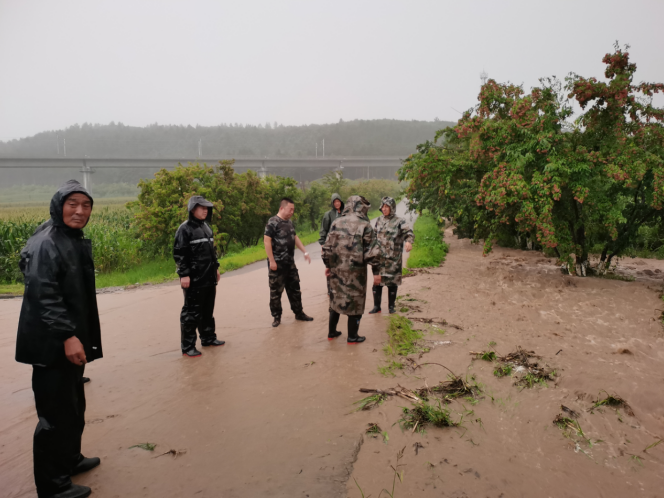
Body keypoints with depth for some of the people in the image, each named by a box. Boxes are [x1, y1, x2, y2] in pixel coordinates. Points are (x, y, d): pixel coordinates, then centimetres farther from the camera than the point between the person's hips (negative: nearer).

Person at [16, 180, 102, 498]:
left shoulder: (75, 242, 13)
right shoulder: (46, 244, -17)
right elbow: (43, 296, -25)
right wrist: (67, 335, -29)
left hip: (72, 341, 10)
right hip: (53, 345, -10)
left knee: (74, 406, 23)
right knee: (57, 413, -1)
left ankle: (70, 459, 41)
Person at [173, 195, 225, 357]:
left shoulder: (206, 227, 14)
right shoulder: (185, 229, -11)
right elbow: (179, 254, -15)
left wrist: (215, 268, 20)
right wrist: (183, 275, -19)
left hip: (209, 278, 8)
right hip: (194, 279, -8)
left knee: (208, 310, 16)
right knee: (191, 312, -1)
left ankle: (208, 338, 30)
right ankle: (187, 346, 7)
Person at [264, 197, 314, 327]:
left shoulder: (289, 222, 11)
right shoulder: (273, 222, -13)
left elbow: (295, 238, 20)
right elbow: (267, 241, -17)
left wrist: (305, 252, 12)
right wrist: (271, 261, -19)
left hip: (290, 263, 8)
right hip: (277, 263, -8)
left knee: (294, 289, 14)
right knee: (276, 291, 3)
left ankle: (299, 313, 25)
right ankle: (277, 317, 14)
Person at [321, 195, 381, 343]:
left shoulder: (336, 223, 4)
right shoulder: (364, 225, -7)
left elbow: (327, 247, 5)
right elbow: (372, 250, -10)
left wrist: (328, 265, 14)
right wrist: (376, 271, -5)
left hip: (337, 269, 4)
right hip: (356, 271, -4)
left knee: (335, 299, 17)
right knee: (355, 301, 7)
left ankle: (332, 332, 28)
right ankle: (352, 336, 15)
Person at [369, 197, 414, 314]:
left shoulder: (399, 221, -5)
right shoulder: (379, 220, 10)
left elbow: (409, 232, -15)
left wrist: (408, 241, -36)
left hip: (393, 258, -4)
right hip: (380, 257, 4)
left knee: (392, 282, 5)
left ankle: (391, 306, 19)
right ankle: (376, 306, 15)